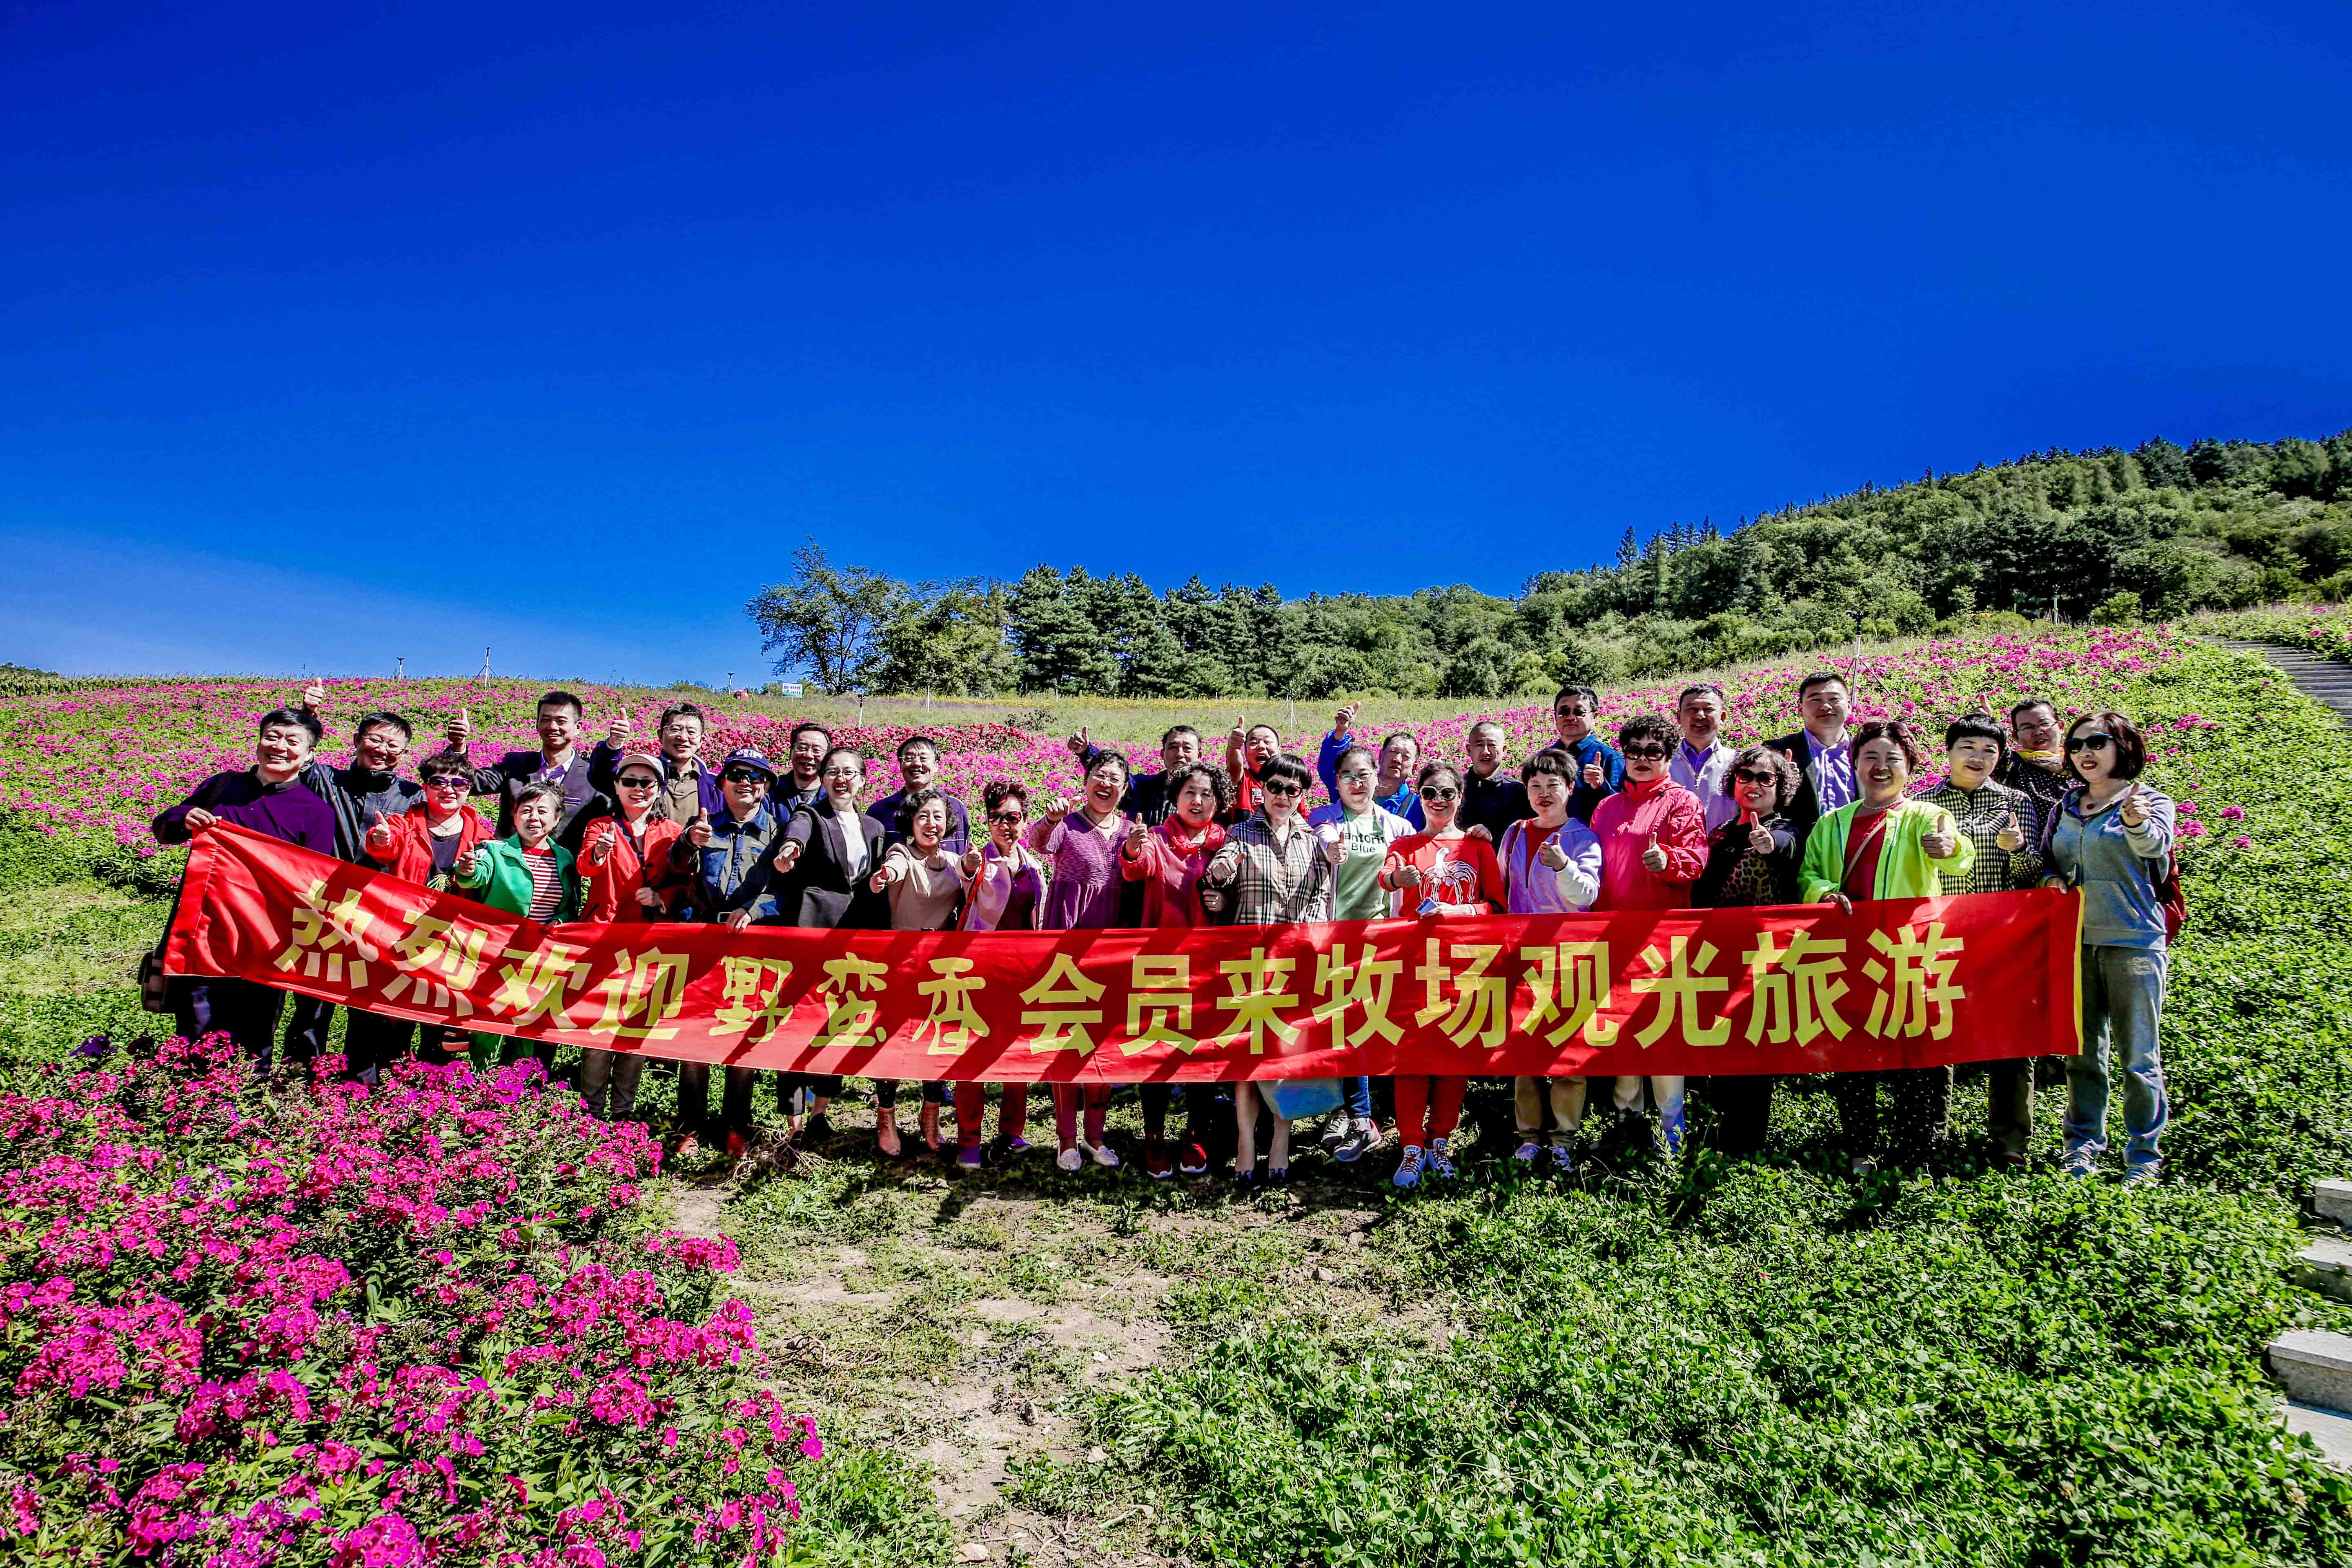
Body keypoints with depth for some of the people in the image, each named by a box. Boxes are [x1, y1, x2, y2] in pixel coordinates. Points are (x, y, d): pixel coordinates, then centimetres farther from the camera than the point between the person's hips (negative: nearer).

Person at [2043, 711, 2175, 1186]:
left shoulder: (2150, 801, -1)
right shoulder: (2066, 808, 13)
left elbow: (2155, 844, -23)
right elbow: (2048, 860, 22)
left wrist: (2138, 822, -46)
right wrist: (2051, 878, -2)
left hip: (2134, 942, -4)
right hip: (2075, 940, 4)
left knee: (2138, 1055, 0)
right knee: (2082, 1051, 8)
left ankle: (2145, 1154, 10)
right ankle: (2083, 1145, 16)